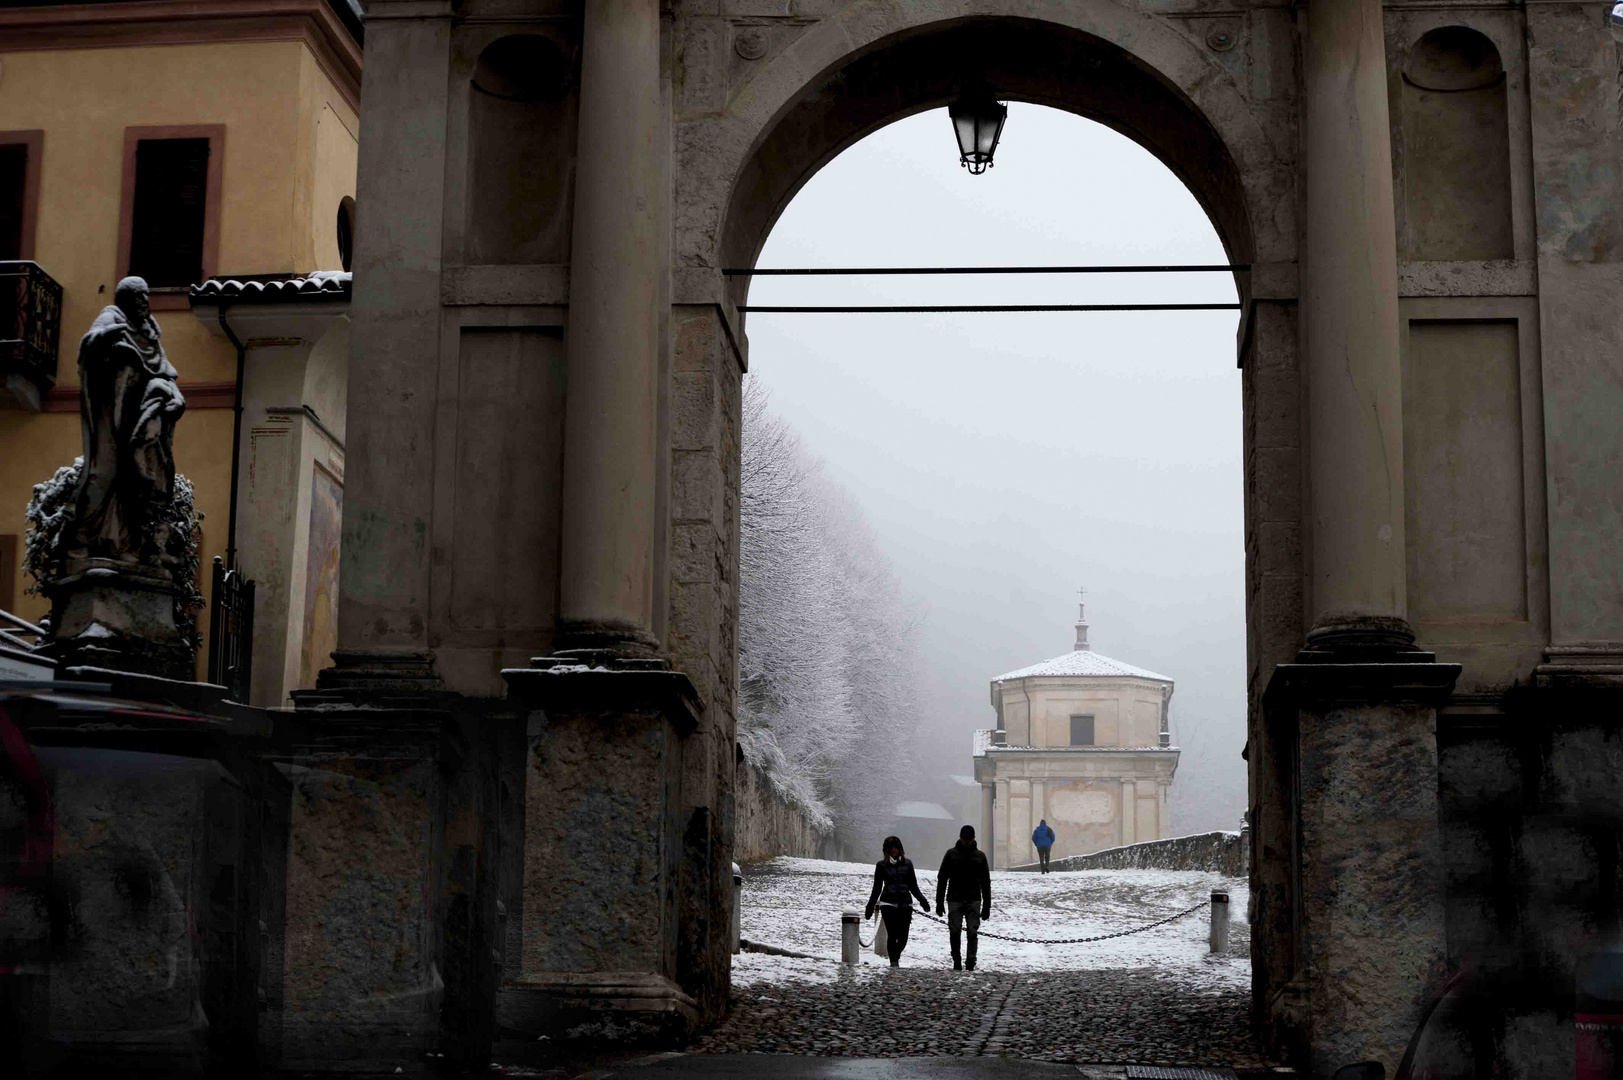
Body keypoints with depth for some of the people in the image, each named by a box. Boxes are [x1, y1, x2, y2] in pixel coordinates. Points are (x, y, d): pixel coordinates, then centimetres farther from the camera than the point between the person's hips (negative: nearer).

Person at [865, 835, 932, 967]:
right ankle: (894, 962, -3)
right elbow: (877, 888, 11)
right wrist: (870, 906, 9)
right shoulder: (882, 865, 6)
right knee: (892, 935, -12)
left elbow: (913, 886, 15)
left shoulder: (907, 863, 11)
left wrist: (922, 900, 4)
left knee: (903, 937, -3)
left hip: (905, 903, 2)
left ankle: (896, 956, 24)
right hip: (888, 903, -2)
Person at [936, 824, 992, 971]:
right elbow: (942, 878, 6)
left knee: (973, 931, -9)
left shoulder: (980, 856, 8)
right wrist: (939, 901, 0)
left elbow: (986, 882, 12)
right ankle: (956, 962, 8)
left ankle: (970, 961, -10)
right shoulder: (951, 854, 4)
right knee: (955, 931, -2)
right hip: (955, 899, 0)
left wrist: (987, 905, 9)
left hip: (973, 899, 0)